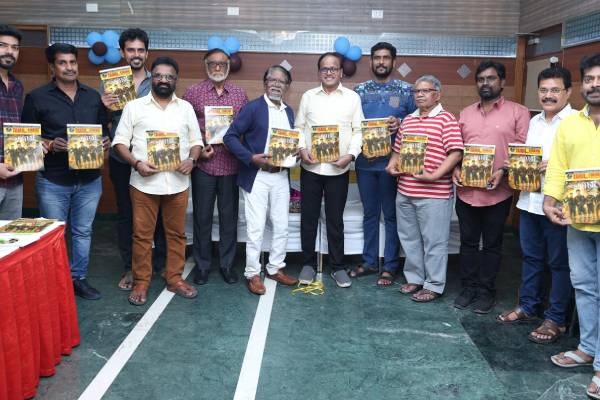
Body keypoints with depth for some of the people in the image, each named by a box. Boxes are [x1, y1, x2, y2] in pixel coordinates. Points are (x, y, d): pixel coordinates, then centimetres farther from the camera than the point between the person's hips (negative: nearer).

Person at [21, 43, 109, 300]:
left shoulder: (93, 97, 9)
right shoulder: (37, 98, -2)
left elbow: (104, 131, 15)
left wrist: (105, 142, -7)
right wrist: (51, 145, -19)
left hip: (89, 178, 3)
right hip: (53, 180, -3)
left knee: (83, 232, 13)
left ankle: (78, 278, 27)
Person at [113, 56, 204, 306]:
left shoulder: (185, 107, 10)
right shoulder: (134, 107, 3)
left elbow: (196, 141, 12)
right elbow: (120, 142, 1)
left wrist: (191, 159, -9)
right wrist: (137, 163, -15)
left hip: (177, 183, 2)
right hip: (144, 183, -2)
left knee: (176, 233, 10)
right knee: (142, 234, 5)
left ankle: (175, 279, 24)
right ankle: (141, 282, 18)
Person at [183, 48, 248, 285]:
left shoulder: (240, 94, 8)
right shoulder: (193, 93, 2)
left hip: (231, 165, 2)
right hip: (203, 164, -1)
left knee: (229, 217, 8)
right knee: (202, 217, 7)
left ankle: (227, 264, 22)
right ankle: (202, 265, 21)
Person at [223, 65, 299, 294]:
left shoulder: (289, 111, 12)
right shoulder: (253, 107, -7)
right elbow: (230, 137, -10)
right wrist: (251, 158, -19)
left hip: (281, 176, 6)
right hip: (256, 176, -6)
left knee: (282, 226, 11)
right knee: (256, 229, 0)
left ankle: (275, 268, 28)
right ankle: (253, 274, 14)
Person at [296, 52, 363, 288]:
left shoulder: (352, 97, 4)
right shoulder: (308, 96, 8)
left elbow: (358, 130, 2)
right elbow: (299, 127, 9)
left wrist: (351, 155, -12)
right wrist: (302, 149, -8)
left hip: (338, 169, -1)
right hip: (310, 167, 1)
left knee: (335, 220, 7)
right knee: (308, 217, 8)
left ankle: (337, 266, 19)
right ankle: (309, 263, 22)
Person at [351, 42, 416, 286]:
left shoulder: (405, 90, 2)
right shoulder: (360, 90, 8)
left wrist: (400, 123, -15)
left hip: (392, 161, -2)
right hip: (366, 161, 2)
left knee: (391, 215, 5)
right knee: (370, 213, 12)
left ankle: (390, 266, 16)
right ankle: (369, 262, 24)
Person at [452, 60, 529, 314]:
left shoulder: (518, 112, -1)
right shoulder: (466, 113, 13)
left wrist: (504, 171, -18)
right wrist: (455, 169, -2)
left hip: (498, 192, -4)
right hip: (466, 190, 4)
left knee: (491, 244, 9)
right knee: (468, 242, 12)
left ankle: (486, 291, 22)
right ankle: (469, 287, 26)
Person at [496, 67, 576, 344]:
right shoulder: (534, 121, 14)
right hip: (529, 200, 7)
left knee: (559, 263, 5)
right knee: (530, 257, 18)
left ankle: (556, 319, 16)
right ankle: (527, 306, 32)